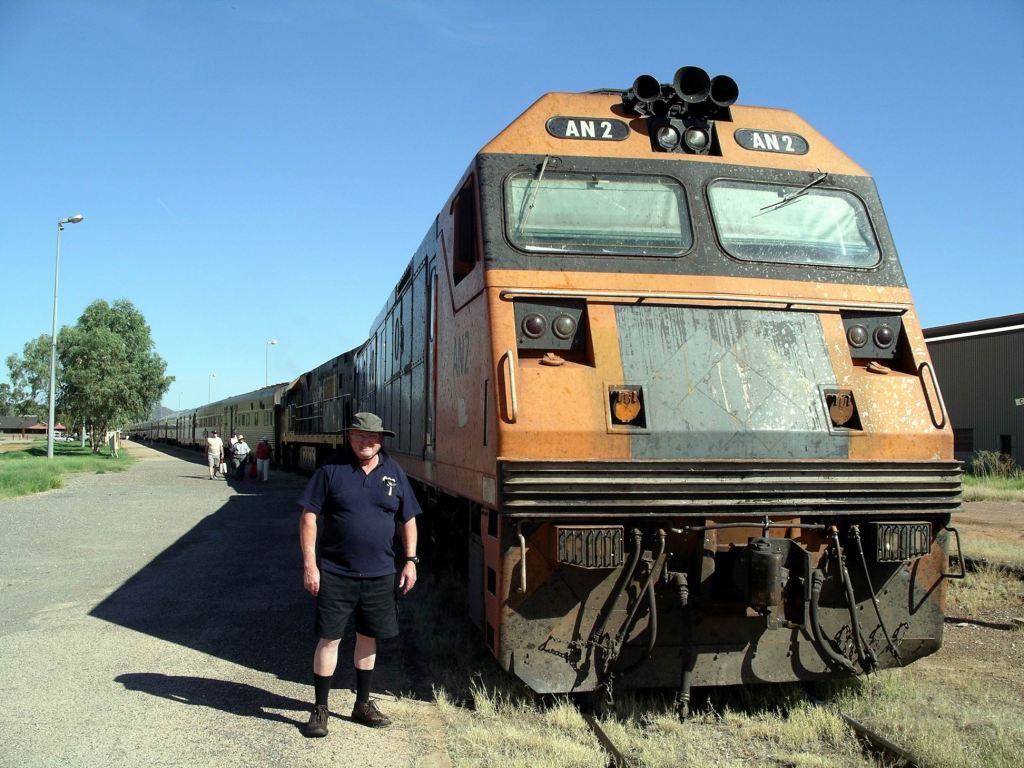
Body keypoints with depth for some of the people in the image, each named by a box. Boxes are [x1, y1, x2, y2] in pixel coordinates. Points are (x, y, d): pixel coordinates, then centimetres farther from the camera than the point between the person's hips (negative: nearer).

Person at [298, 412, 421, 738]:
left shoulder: (394, 472, 5)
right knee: (329, 638, 0)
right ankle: (320, 708, 15)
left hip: (379, 575, 4)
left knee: (369, 638, 14)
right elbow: (309, 517, -6)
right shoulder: (331, 470, -5)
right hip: (335, 574, -3)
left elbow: (408, 520, 13)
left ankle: (363, 704, 29)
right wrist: (309, 565, -11)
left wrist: (410, 560, 6)